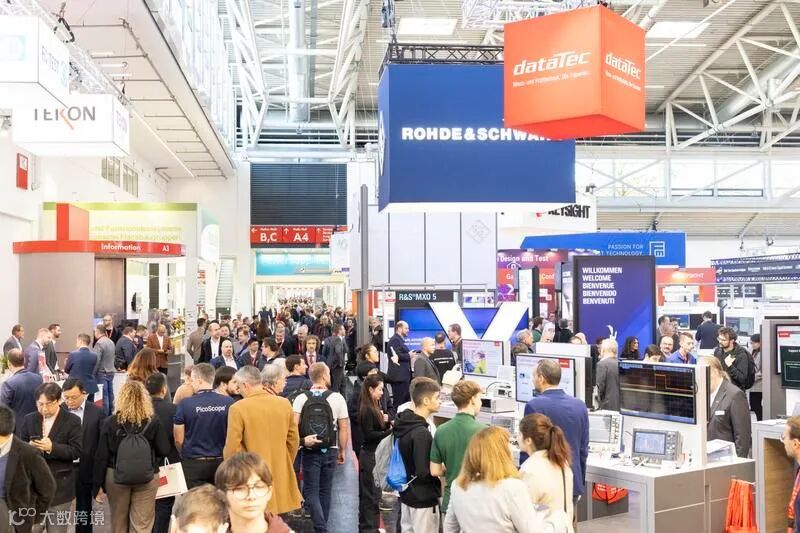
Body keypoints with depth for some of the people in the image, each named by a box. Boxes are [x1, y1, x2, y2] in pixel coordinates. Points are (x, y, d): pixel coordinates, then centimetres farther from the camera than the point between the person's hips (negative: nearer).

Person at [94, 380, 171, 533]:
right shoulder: (153, 421, -8)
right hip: (147, 477, -1)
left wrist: (99, 484, 4)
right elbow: (164, 451, -6)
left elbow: (102, 456, -5)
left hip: (116, 476, 1)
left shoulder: (110, 422, -8)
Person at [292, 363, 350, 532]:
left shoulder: (301, 398, -4)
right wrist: (342, 451, 7)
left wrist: (302, 439, -5)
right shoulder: (337, 398, -4)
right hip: (330, 450, 1)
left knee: (311, 491, 3)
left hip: (310, 450, -1)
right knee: (325, 491, 15)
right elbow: (344, 427, -2)